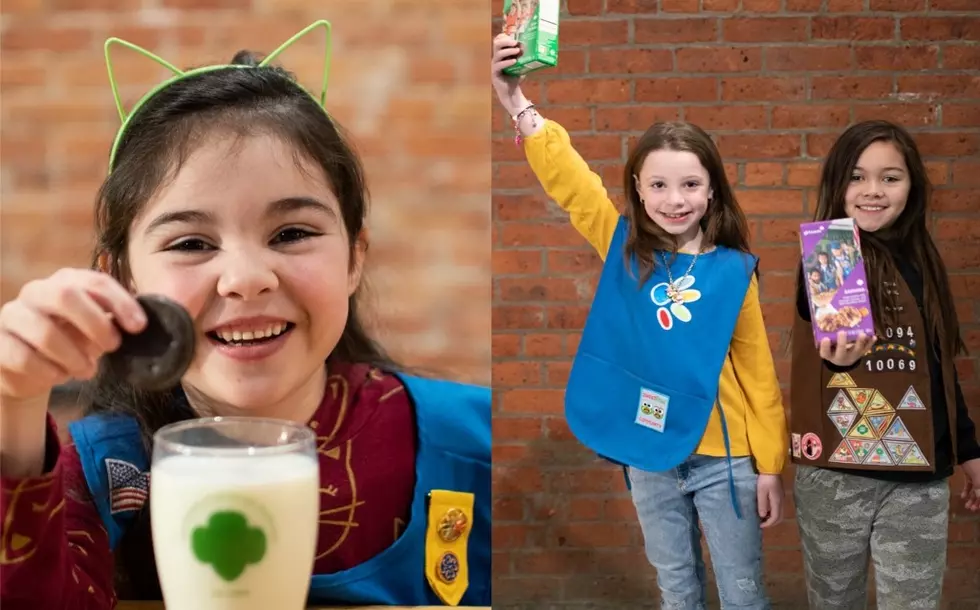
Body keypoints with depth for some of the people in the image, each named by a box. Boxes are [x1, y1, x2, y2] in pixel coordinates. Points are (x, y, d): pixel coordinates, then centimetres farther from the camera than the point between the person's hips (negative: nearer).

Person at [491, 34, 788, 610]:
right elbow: (565, 176, -12)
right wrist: (518, 103, -24)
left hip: (723, 455, -1)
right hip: (647, 454, 2)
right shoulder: (622, 247, -3)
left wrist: (770, 466, -2)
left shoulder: (733, 270, -7)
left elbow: (758, 372, -3)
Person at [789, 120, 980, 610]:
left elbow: (939, 365, 16)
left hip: (918, 475, 4)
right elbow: (826, 344, -22)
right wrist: (835, 353, -45)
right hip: (834, 471, -3)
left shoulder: (922, 262, 8)